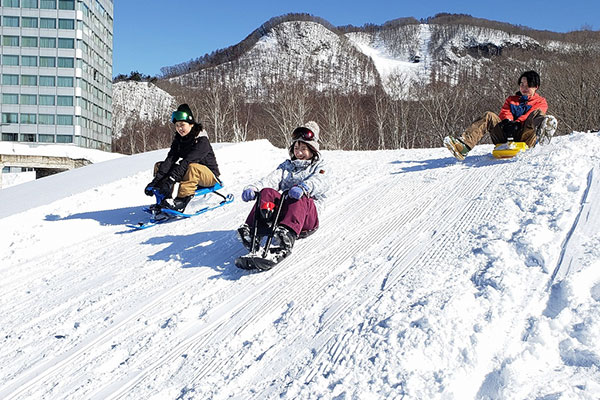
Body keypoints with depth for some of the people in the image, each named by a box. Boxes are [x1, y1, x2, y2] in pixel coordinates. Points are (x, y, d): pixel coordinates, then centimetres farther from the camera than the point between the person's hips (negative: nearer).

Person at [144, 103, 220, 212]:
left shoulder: (202, 141, -21)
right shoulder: (178, 139, 0)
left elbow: (187, 162, -33)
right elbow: (170, 160, -13)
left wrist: (171, 180, -43)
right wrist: (156, 181, -27)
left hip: (210, 176, -7)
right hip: (188, 174, 7)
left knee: (192, 167, -39)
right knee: (159, 166, -5)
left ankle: (180, 203, -45)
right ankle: (164, 199, -22)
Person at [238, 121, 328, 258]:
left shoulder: (317, 168, 17)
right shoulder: (286, 166, 28)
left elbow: (320, 182, -10)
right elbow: (272, 178, 7)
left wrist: (303, 187, -35)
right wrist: (254, 188, -16)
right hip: (282, 208, 3)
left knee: (299, 199, -37)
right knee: (267, 193, -25)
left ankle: (288, 234, -63)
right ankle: (251, 229, -44)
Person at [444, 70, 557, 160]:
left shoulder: (540, 102, 19)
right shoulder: (511, 100, 32)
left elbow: (529, 116, -1)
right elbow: (505, 113, 13)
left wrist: (517, 123, -20)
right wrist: (507, 121, -11)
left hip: (524, 138, -3)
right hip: (506, 137, 3)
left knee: (537, 112, -27)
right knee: (489, 116, -18)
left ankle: (544, 129, -69)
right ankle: (464, 146, -40)